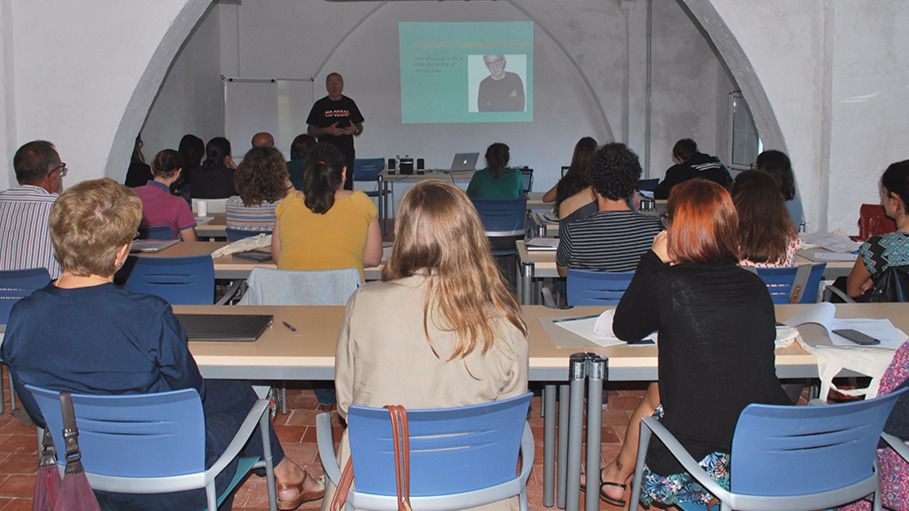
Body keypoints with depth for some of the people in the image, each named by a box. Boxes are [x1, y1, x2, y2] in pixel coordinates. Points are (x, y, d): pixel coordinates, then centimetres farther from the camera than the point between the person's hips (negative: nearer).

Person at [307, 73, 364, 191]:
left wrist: (355, 130, -8)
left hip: (347, 153, 2)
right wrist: (327, 130, -13)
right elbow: (310, 131, 4)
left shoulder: (349, 103, 11)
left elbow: (359, 127, 16)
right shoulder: (320, 105, 5)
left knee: (347, 187, -2)